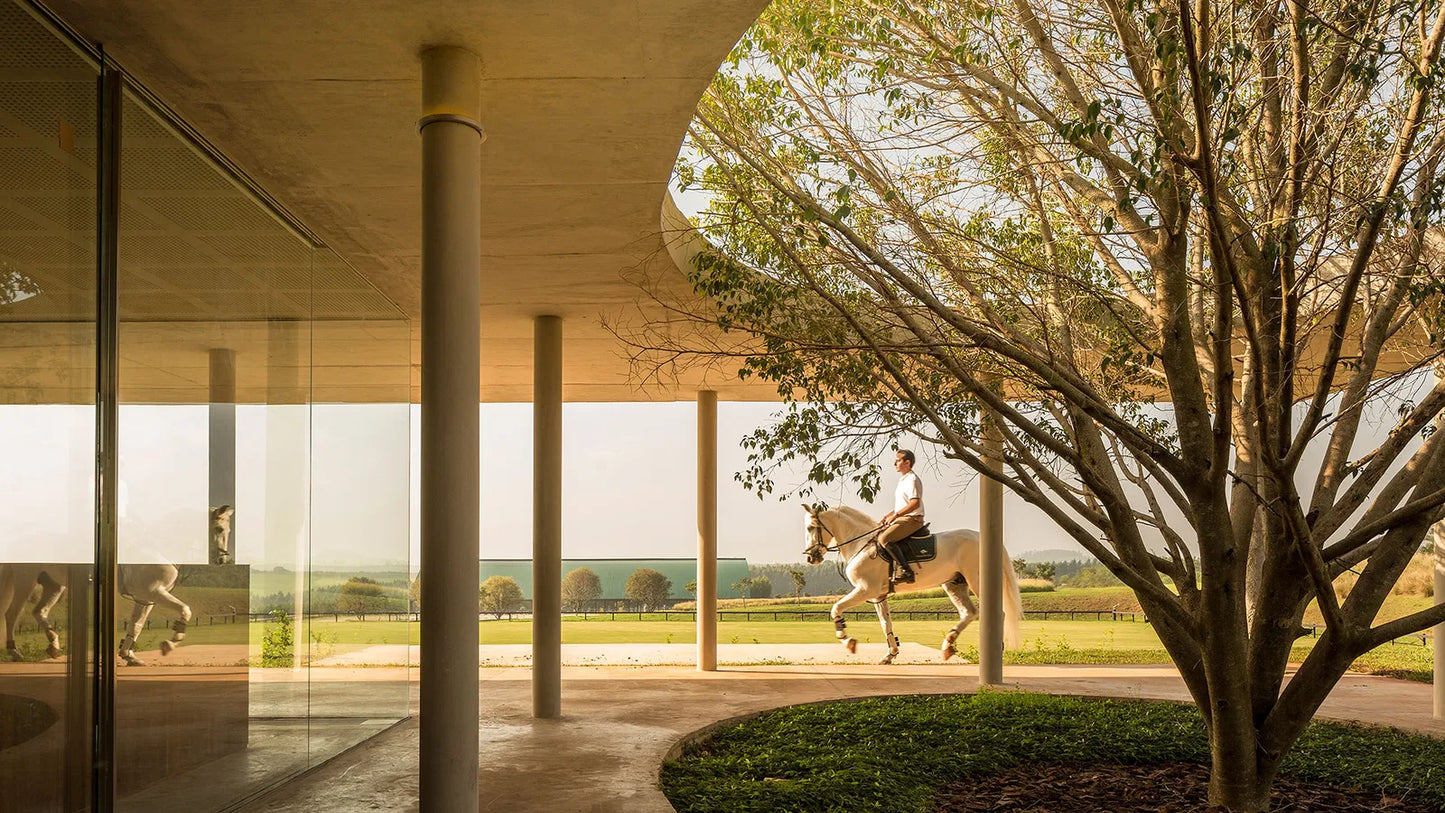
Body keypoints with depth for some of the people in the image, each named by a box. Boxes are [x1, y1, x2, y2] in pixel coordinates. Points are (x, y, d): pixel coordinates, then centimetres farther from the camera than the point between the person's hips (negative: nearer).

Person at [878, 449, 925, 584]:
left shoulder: (912, 479, -13)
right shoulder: (903, 480, 20)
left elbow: (915, 503, -24)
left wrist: (896, 515, -25)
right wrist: (889, 515, 17)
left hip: (912, 520, -11)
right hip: (902, 519, 11)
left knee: (885, 539, -26)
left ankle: (906, 570, -28)